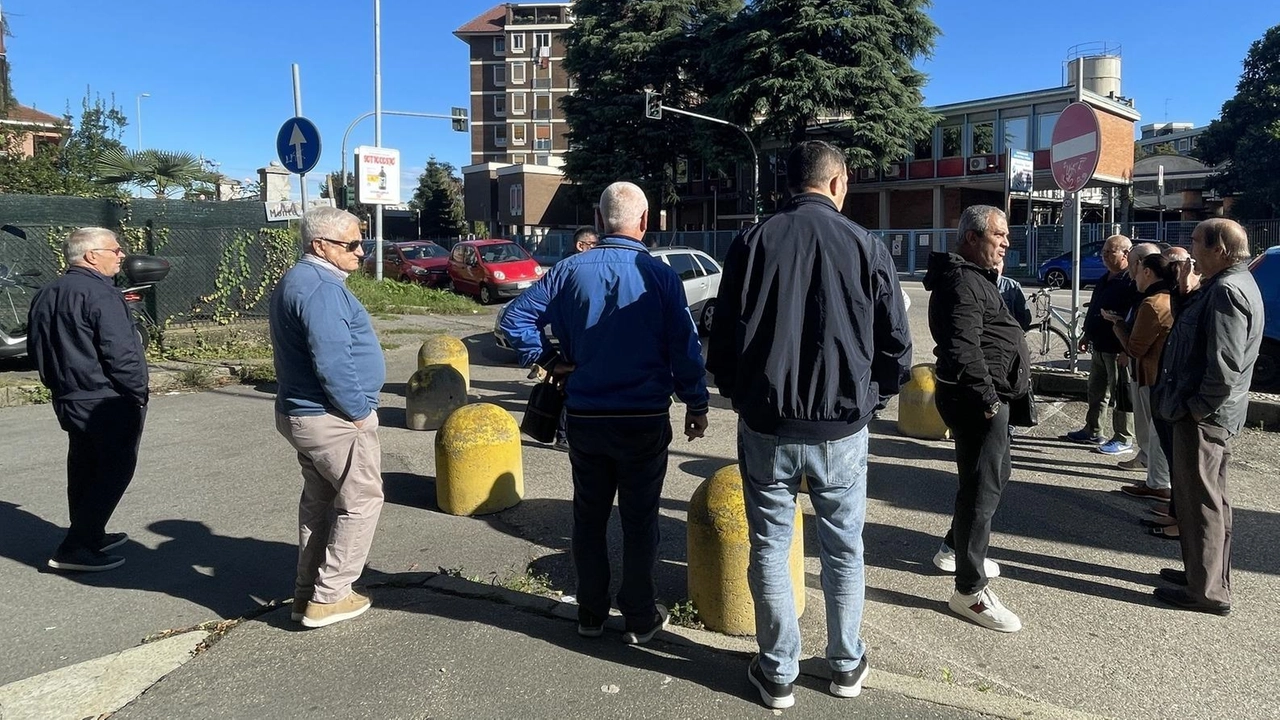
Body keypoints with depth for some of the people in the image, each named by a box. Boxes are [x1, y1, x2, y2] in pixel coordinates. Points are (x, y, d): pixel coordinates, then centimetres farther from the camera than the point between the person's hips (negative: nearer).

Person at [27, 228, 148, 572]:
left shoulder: (46, 295, 11)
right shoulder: (99, 293, -18)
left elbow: (36, 349, 18)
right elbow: (120, 352, -23)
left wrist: (60, 385, 22)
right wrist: (138, 393, -12)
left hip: (69, 400, 9)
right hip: (108, 402, -9)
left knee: (84, 470, 18)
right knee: (113, 471, 0)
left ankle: (89, 537, 30)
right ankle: (74, 549, 0)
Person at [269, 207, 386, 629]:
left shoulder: (297, 281, 13)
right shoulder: (321, 289, -21)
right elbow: (333, 363, -27)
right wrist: (359, 411, -16)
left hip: (302, 414, 10)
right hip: (333, 419, -10)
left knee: (319, 501, 19)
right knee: (361, 501, 2)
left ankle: (308, 593, 27)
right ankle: (328, 597, 8)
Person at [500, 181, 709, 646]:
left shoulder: (571, 271, -3)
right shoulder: (659, 275, -9)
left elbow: (514, 319, -5)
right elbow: (684, 347, -7)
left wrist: (548, 361, 4)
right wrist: (696, 404, 4)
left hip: (584, 417, 2)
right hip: (644, 420, -2)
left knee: (589, 517, 15)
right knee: (639, 522, 8)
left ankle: (591, 614, 26)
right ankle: (639, 620, 18)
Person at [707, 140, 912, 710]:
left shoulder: (753, 242, -4)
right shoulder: (865, 246, -3)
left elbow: (724, 336, -1)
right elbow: (896, 343, 1)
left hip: (766, 424, 0)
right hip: (842, 425, 1)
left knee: (770, 548, 11)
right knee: (843, 547, 16)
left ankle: (777, 672, 21)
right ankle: (846, 665, 30)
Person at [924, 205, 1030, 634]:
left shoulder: (976, 277, 18)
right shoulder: (962, 282, -18)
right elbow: (963, 349, -27)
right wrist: (987, 397, -24)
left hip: (989, 397, 12)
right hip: (976, 400, -12)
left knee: (993, 475, 24)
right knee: (982, 487, -8)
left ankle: (954, 549, 40)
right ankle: (970, 590, 0)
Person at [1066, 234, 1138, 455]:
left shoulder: (1132, 282, -16)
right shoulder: (1105, 279, 15)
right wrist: (1088, 336, 24)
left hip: (1118, 348, -10)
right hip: (1100, 346, 10)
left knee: (1121, 394, 0)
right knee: (1096, 391, 18)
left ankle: (1123, 439, 8)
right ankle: (1092, 431, 29)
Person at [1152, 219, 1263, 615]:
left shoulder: (1226, 292, -20)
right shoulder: (1232, 283, 13)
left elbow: (1225, 366, -27)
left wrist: (1196, 407, -18)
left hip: (1203, 417, -11)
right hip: (1214, 414, 11)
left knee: (1199, 500, -2)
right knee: (1209, 498, 19)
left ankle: (1207, 590, 8)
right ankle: (1207, 572, 33)